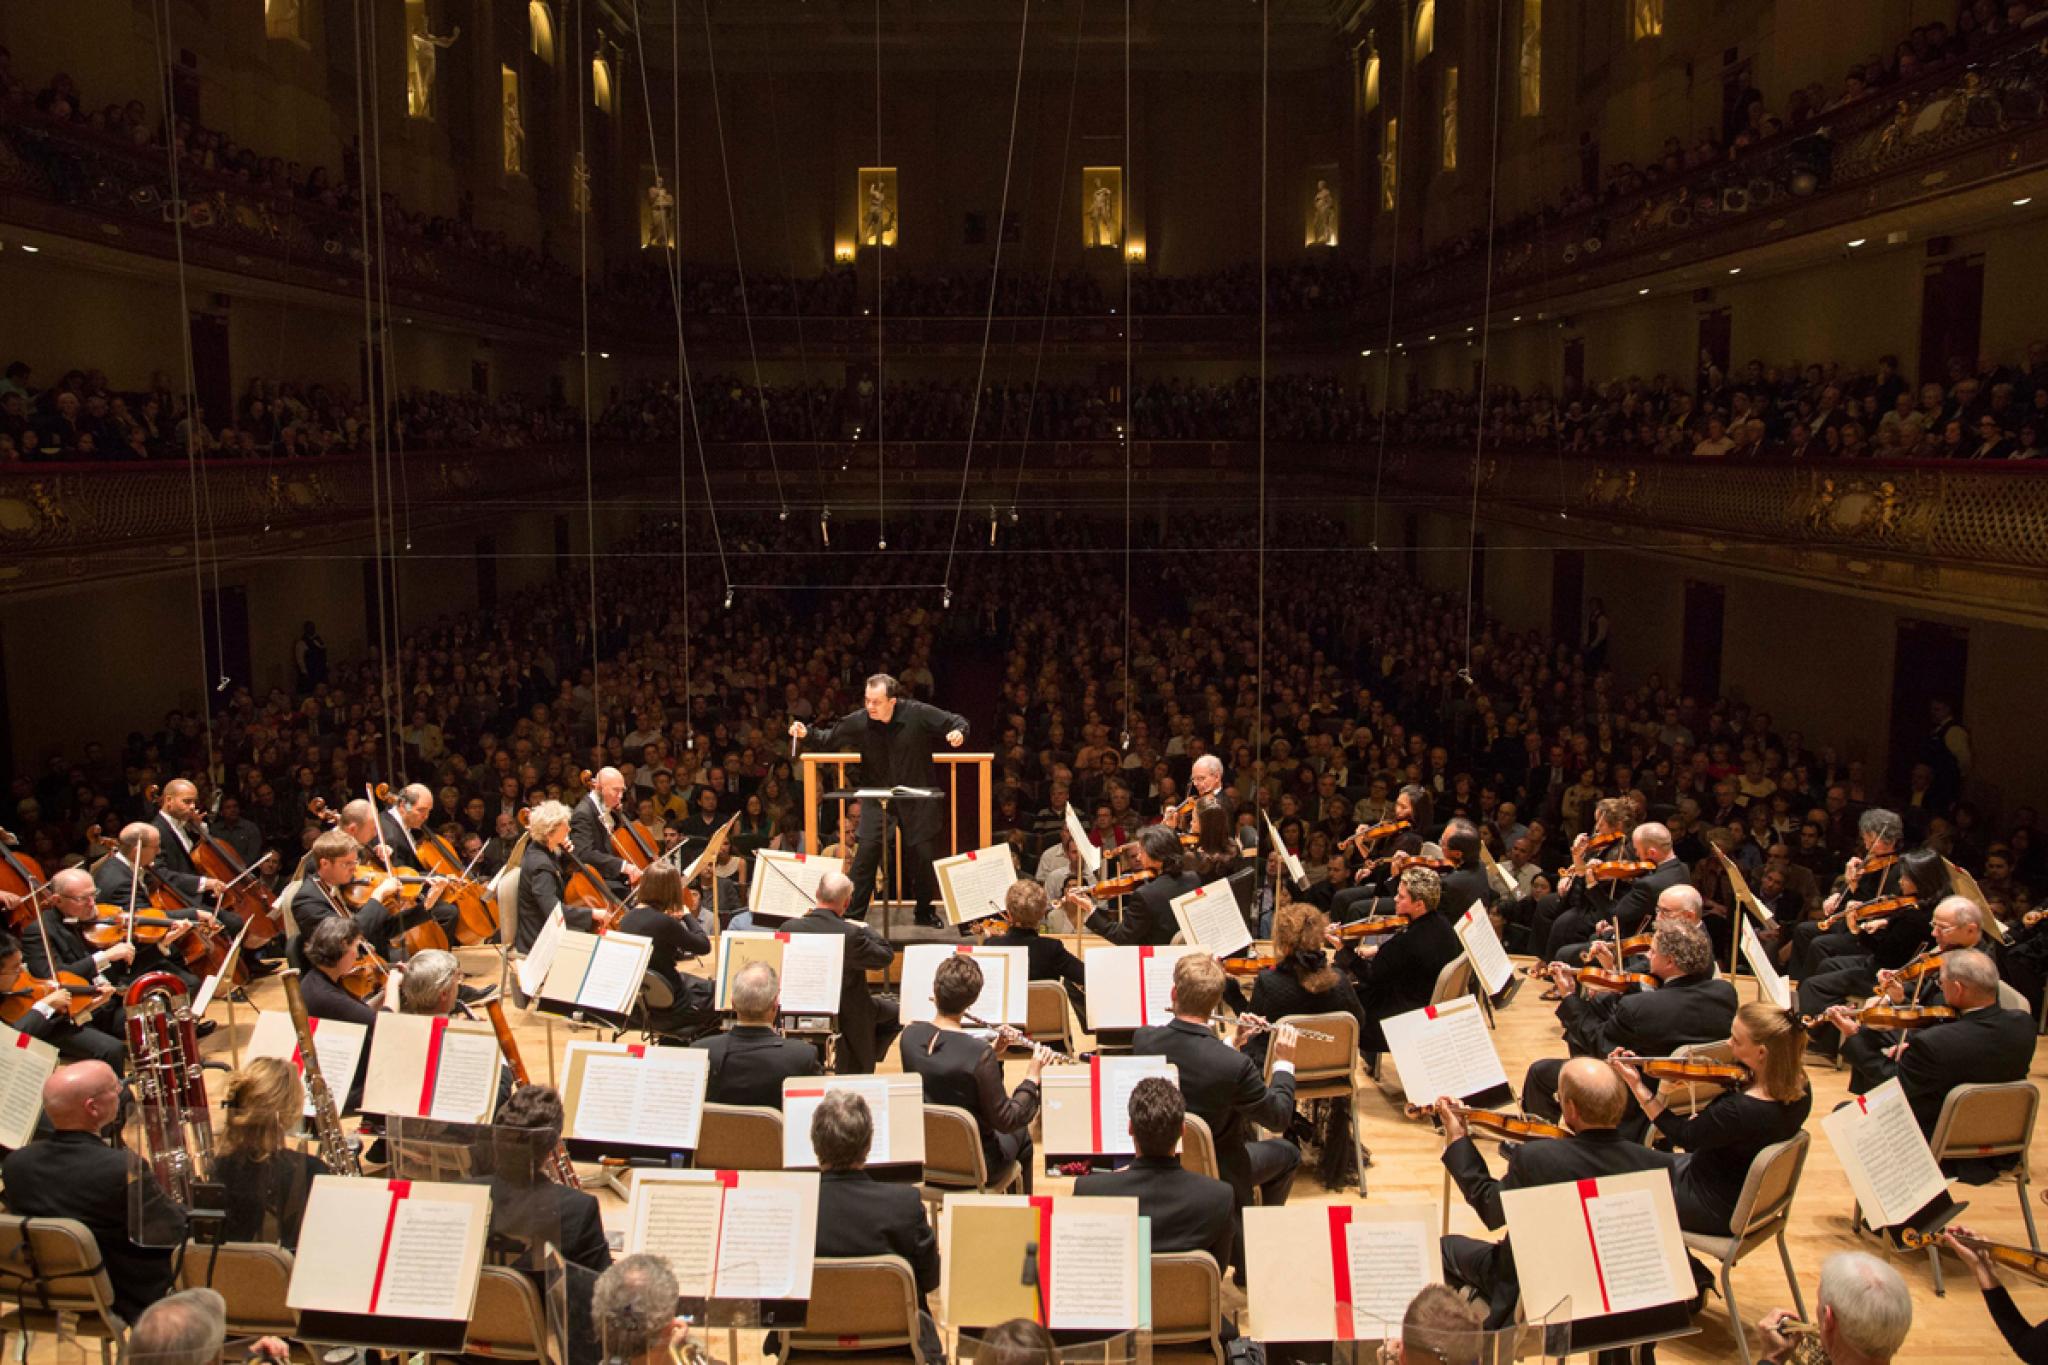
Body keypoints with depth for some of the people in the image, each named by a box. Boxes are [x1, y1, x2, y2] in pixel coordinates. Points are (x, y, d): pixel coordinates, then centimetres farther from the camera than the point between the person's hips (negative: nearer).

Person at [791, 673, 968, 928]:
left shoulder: (918, 713, -16)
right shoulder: (859, 721, -11)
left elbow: (957, 722, -8)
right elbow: (828, 738, 2)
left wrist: (958, 732, -30)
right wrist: (806, 733, -17)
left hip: (916, 797, 0)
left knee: (924, 854, 5)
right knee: (867, 851, -11)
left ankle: (925, 912, 26)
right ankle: (852, 914, -1)